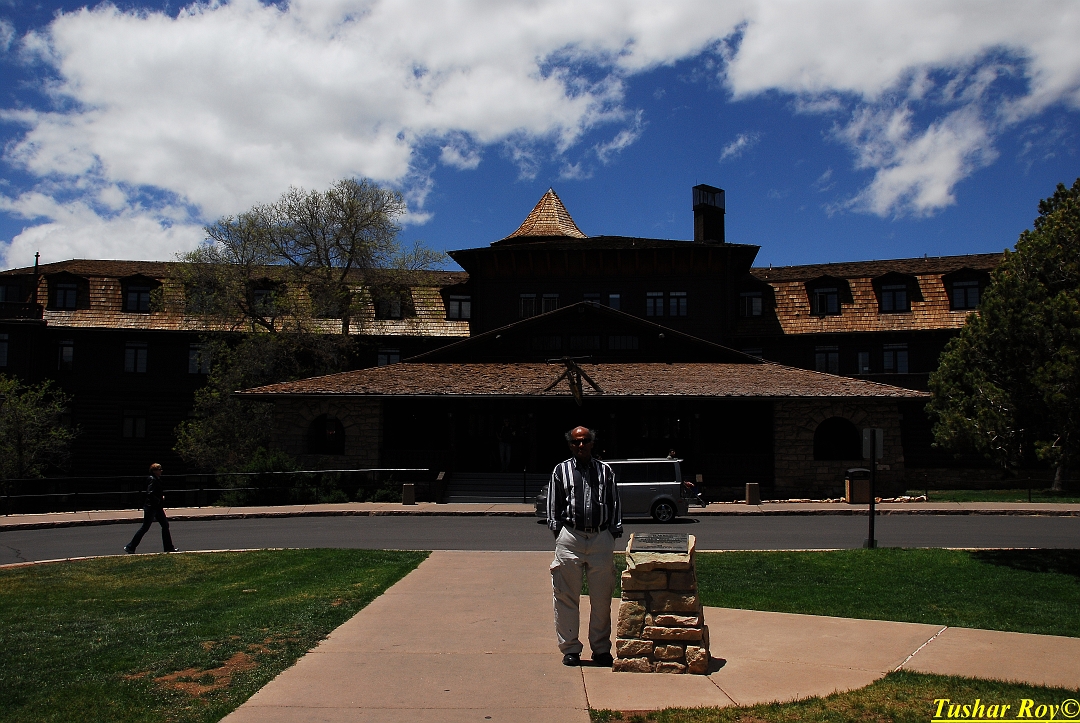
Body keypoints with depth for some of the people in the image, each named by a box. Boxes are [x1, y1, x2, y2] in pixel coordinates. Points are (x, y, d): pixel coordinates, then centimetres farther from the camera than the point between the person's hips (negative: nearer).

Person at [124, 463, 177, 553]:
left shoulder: (157, 480, 12)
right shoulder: (152, 480, -16)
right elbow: (150, 494, -26)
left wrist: (162, 496, 6)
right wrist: (159, 500, -17)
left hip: (157, 507, 10)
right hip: (150, 507, -10)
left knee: (165, 525, 10)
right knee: (145, 528, -3)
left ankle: (169, 547, 17)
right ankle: (130, 547, 8)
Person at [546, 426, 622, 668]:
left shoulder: (605, 471, 14)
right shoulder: (561, 470, 10)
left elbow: (615, 504, 14)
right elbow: (553, 505, 9)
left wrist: (615, 532, 6)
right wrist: (557, 530, 1)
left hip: (602, 538, 1)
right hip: (570, 538, -1)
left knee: (602, 597, 6)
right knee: (567, 596, 2)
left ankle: (601, 648, 18)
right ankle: (570, 648, 13)